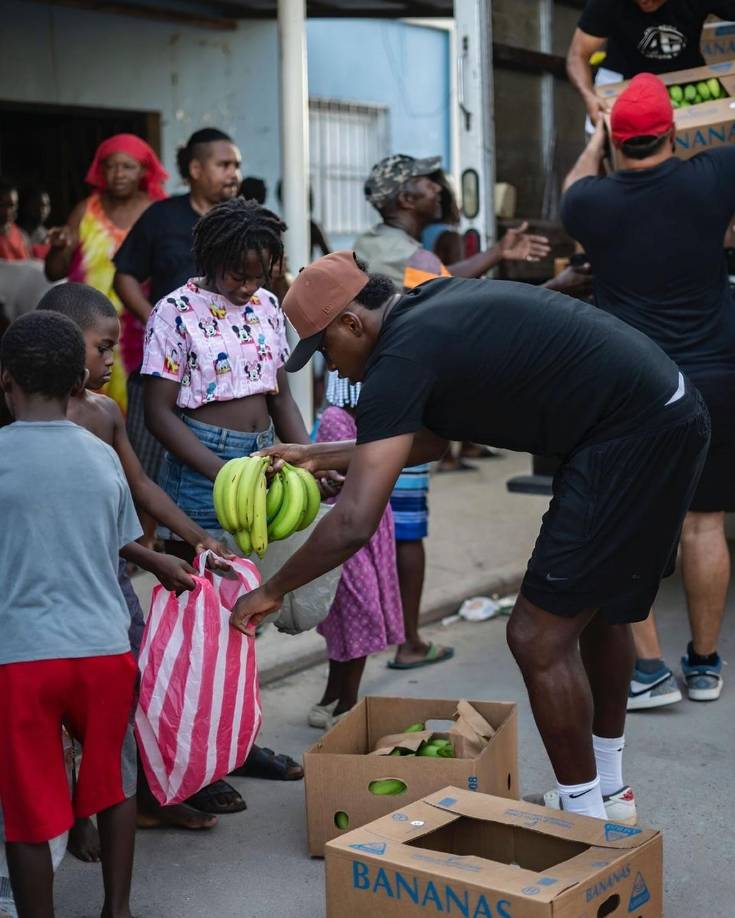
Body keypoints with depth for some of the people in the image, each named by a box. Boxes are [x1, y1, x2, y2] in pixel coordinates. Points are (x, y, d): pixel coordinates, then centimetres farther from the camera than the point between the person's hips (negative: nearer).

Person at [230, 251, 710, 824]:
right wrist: (320, 455, 26)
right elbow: (434, 439, 26)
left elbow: (354, 523, -18)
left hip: (633, 435, -10)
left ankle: (583, 819, 13)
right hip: (671, 416, 10)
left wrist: (272, 591, -4)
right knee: (596, 608, 24)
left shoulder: (400, 357, -14)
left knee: (539, 636, -3)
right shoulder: (434, 306, 14)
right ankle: (609, 792, 39)